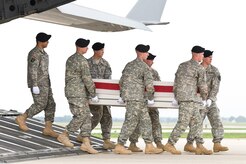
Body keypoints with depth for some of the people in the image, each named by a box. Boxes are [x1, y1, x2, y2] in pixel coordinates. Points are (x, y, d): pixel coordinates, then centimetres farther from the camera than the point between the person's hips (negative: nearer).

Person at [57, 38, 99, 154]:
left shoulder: (70, 59, 14)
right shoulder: (82, 61, -15)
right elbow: (87, 79, -16)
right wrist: (93, 95, -9)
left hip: (71, 91, 9)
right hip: (78, 93, -9)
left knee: (86, 117, 5)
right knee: (81, 116, -4)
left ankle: (86, 143, 1)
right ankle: (64, 135, 6)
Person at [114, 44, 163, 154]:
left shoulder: (129, 65, 15)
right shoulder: (144, 67, -8)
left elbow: (121, 81, 19)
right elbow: (149, 85, -13)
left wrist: (122, 95, 27)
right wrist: (151, 98, 1)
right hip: (135, 98, -9)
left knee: (145, 121, 11)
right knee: (131, 122, -5)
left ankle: (149, 146, 12)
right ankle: (119, 146, -3)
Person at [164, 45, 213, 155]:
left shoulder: (182, 65, 18)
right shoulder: (199, 68, -5)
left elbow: (176, 83, 20)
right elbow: (202, 86, -1)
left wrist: (176, 95, 27)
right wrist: (204, 98, 15)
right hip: (189, 98, -9)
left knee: (197, 121, 9)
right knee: (183, 122, -9)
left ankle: (200, 147, 6)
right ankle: (170, 144, -10)